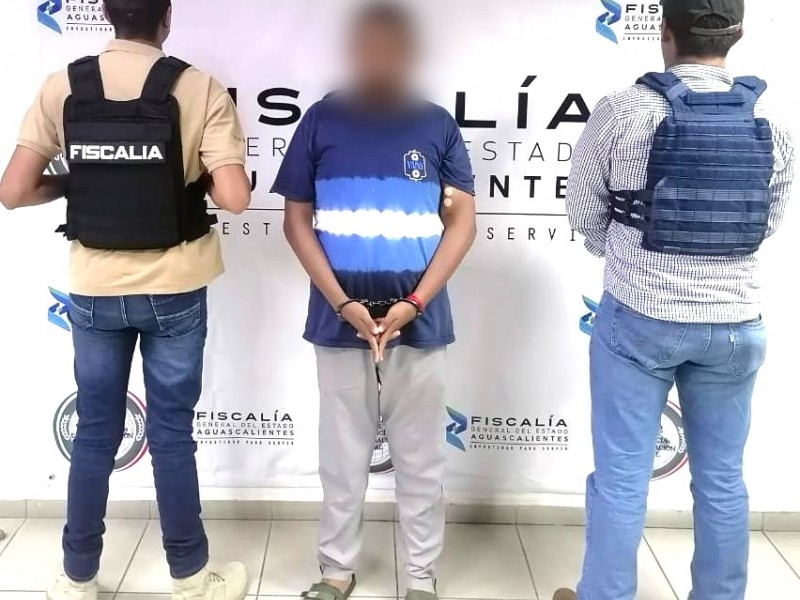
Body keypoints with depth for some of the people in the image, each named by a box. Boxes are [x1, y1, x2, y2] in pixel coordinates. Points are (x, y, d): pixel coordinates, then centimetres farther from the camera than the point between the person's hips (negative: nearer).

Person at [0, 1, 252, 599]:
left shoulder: (60, 88, -2)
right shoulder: (200, 90, -9)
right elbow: (234, 197, -17)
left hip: (95, 290, 2)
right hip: (174, 290, -2)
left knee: (95, 433, 14)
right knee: (171, 433, 9)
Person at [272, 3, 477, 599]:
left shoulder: (438, 125, 1)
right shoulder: (322, 121, 1)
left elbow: (462, 223, 1)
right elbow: (297, 221, 1)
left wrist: (412, 304, -10)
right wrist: (343, 304, -9)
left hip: (421, 321, 0)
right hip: (340, 321, 0)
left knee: (421, 461, 10)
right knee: (342, 458, 12)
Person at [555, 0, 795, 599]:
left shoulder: (623, 111, -11)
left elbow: (585, 212, 0)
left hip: (638, 319, -3)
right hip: (735, 325, 3)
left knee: (621, 476, 8)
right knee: (722, 479, 15)